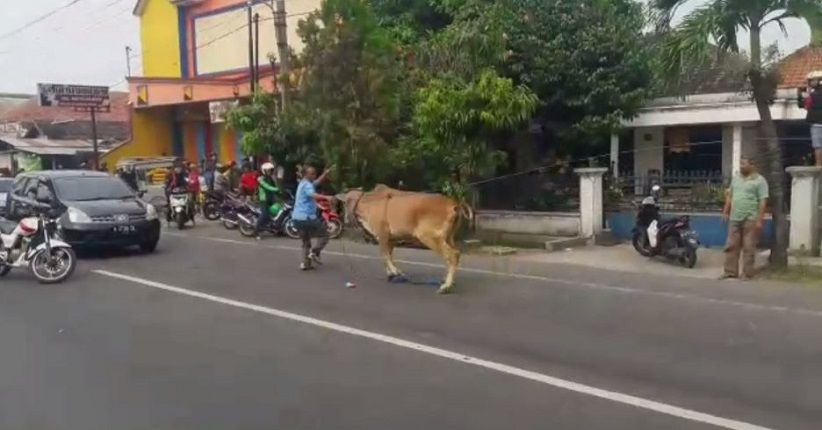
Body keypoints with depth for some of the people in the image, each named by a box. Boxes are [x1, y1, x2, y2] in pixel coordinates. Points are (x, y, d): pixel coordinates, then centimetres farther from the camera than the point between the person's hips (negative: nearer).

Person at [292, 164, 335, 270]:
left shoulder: (303, 183, 19)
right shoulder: (307, 185, -12)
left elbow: (318, 181, 29)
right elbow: (313, 195, -33)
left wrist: (326, 173, 14)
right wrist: (326, 197, -50)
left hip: (297, 218, 9)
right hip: (307, 217, -9)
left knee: (305, 241, 17)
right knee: (324, 235, 2)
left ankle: (305, 263, 12)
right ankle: (314, 252, -12)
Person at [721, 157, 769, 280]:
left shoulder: (759, 180, -5)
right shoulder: (735, 178, 14)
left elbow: (763, 201, -10)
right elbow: (730, 196, 20)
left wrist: (759, 220, -16)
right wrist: (726, 211, 13)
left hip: (750, 219, -6)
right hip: (734, 218, 6)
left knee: (748, 248, -1)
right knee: (731, 246, 6)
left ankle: (747, 274, 4)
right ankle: (730, 271, 12)